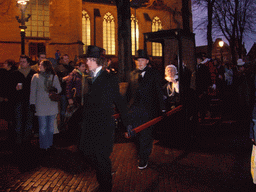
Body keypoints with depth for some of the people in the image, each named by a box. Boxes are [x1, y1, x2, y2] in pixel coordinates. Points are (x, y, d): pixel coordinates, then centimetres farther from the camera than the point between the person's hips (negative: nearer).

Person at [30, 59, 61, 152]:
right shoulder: (36, 77, 6)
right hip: (41, 105, -2)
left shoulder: (54, 77, 9)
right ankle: (44, 145, 9)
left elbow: (59, 89, 8)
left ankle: (50, 143, 23)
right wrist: (32, 103, -3)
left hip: (52, 104, 2)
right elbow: (33, 91, 4)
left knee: (51, 125, 9)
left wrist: (55, 90, -15)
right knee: (43, 126, -2)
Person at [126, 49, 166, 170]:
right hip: (134, 110, 4)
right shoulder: (132, 74, 12)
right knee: (137, 135, 9)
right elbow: (129, 92, 14)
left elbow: (158, 92, -1)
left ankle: (144, 159, 15)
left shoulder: (153, 74, 0)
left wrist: (162, 108, -5)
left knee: (145, 136, 2)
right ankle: (141, 154, 29)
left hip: (148, 110, -4)